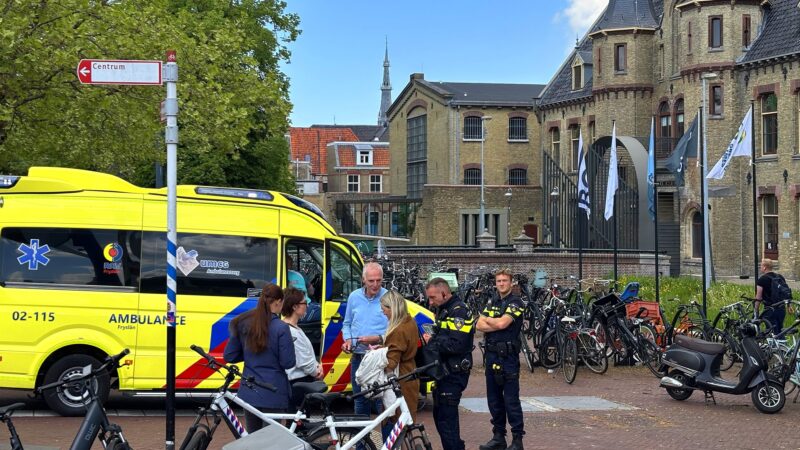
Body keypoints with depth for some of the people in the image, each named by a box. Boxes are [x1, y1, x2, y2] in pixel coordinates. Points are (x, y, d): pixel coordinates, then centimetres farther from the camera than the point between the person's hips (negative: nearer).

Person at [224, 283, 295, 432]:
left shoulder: (243, 324, 1)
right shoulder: (281, 328, -14)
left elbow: (229, 356, 5)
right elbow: (288, 363, -12)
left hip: (249, 392, 5)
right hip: (273, 394, -5)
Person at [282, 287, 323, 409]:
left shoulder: (294, 328, 12)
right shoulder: (291, 332, -20)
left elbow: (308, 354, 18)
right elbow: (304, 362, -19)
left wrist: (318, 366, 1)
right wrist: (316, 372, -2)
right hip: (298, 384, -10)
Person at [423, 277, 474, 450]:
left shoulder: (459, 312, -15)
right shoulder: (443, 310, 17)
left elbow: (456, 345, -25)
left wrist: (432, 342, -14)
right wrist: (430, 340, 1)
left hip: (453, 374, -10)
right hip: (443, 371, 10)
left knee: (446, 419, -11)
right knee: (439, 415, 16)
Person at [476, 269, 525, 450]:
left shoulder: (515, 303, -5)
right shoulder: (492, 303, 15)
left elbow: (502, 323, -18)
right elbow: (480, 325, 2)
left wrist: (487, 320, 0)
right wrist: (497, 325, -13)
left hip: (508, 355, -7)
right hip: (492, 355, 7)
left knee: (511, 399, -6)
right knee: (494, 399, 10)